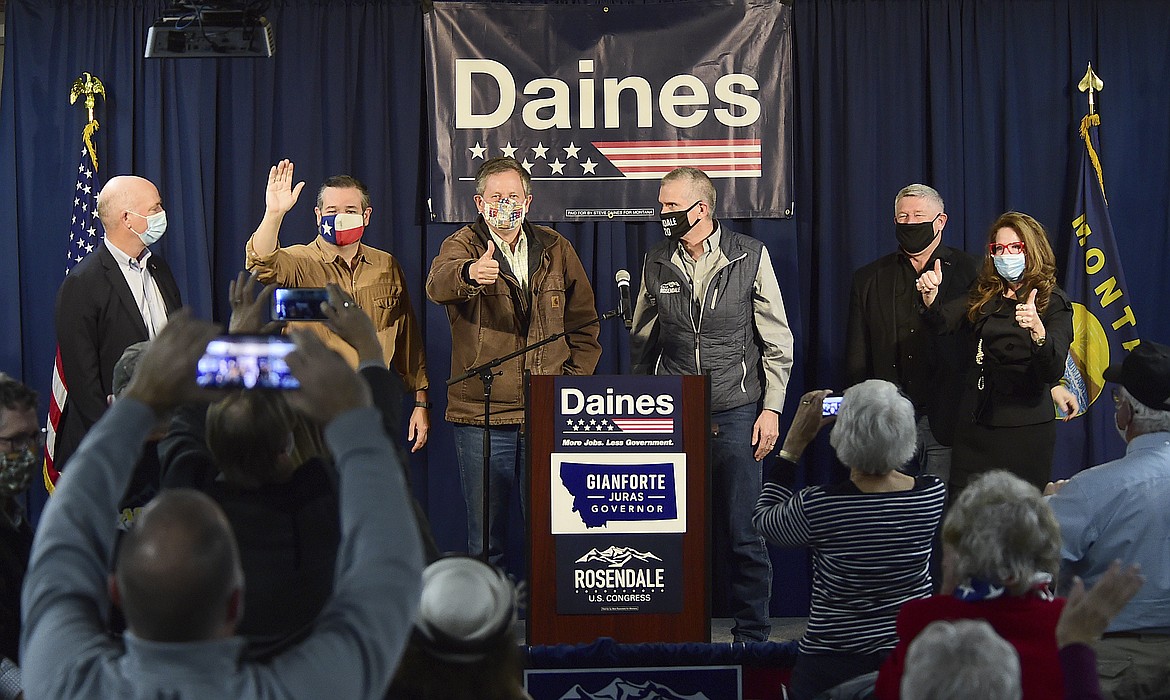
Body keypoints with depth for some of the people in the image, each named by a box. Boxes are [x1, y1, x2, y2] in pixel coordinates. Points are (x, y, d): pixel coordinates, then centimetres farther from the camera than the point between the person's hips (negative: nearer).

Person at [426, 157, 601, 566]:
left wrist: (573, 383, 4)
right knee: (485, 537, 3)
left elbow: (584, 322, 17)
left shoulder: (556, 250, 11)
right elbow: (438, 283, -24)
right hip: (481, 414, -2)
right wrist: (470, 272, -46)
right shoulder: (462, 245, 1)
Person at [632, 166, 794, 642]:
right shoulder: (656, 263, 9)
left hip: (735, 412, -2)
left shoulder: (750, 257, 1)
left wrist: (771, 408, -3)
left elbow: (777, 341, 3)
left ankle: (751, 635, 10)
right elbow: (641, 343, 17)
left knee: (741, 532, -1)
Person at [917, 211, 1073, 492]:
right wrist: (930, 296, -24)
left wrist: (1037, 328, -34)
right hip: (975, 424, 4)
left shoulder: (1054, 303, -2)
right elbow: (943, 323, -3)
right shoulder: (983, 294, 13)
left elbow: (1053, 372, -16)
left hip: (1025, 429, -4)